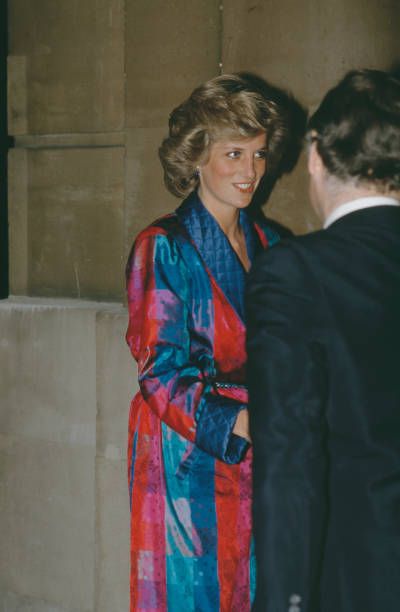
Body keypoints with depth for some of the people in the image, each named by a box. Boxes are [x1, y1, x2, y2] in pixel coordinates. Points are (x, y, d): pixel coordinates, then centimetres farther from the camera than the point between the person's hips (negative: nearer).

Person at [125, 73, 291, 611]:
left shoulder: (267, 245, 12)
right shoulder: (164, 248, -7)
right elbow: (161, 373, -14)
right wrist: (236, 422, -27)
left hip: (257, 460, 6)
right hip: (190, 460, -5)